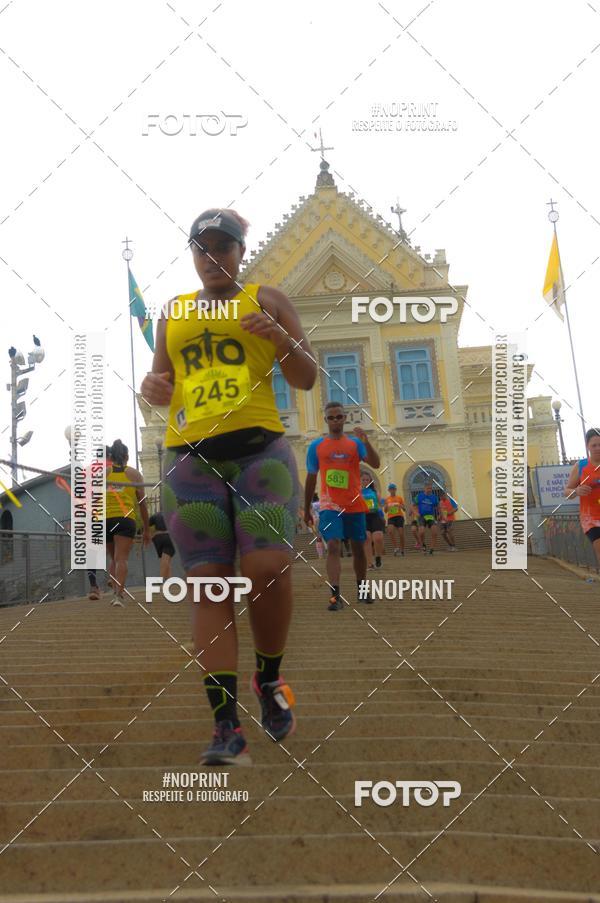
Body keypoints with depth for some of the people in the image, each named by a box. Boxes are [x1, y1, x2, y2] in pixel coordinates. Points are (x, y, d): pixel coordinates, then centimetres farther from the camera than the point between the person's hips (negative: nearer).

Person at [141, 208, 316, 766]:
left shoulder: (267, 300, 14)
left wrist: (282, 337, -9)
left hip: (260, 448, -2)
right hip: (191, 458, 2)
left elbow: (306, 378, 10)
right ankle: (226, 726, -3)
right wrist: (152, 386, 2)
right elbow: (162, 380, 26)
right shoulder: (173, 313, 23)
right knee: (208, 585, -6)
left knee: (268, 569, -18)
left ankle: (269, 679, 10)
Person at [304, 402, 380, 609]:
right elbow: (311, 478, 10)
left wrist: (366, 442, -26)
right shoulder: (316, 446, 4)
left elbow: (375, 464, -10)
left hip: (354, 506, 2)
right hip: (329, 505, -2)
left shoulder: (355, 443, 5)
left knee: (358, 548, 11)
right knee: (333, 546, -17)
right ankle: (335, 596, -21)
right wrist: (307, 509, 11)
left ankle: (362, 590, 30)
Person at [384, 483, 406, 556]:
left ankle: (402, 550, 10)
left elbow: (404, 509, 5)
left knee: (401, 533, -7)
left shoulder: (399, 498, 6)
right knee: (390, 531, -26)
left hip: (399, 516, 0)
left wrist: (400, 505, -15)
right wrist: (386, 506, -10)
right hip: (390, 517, 0)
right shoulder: (387, 499, 9)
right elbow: (385, 511, 11)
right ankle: (396, 547, -21)